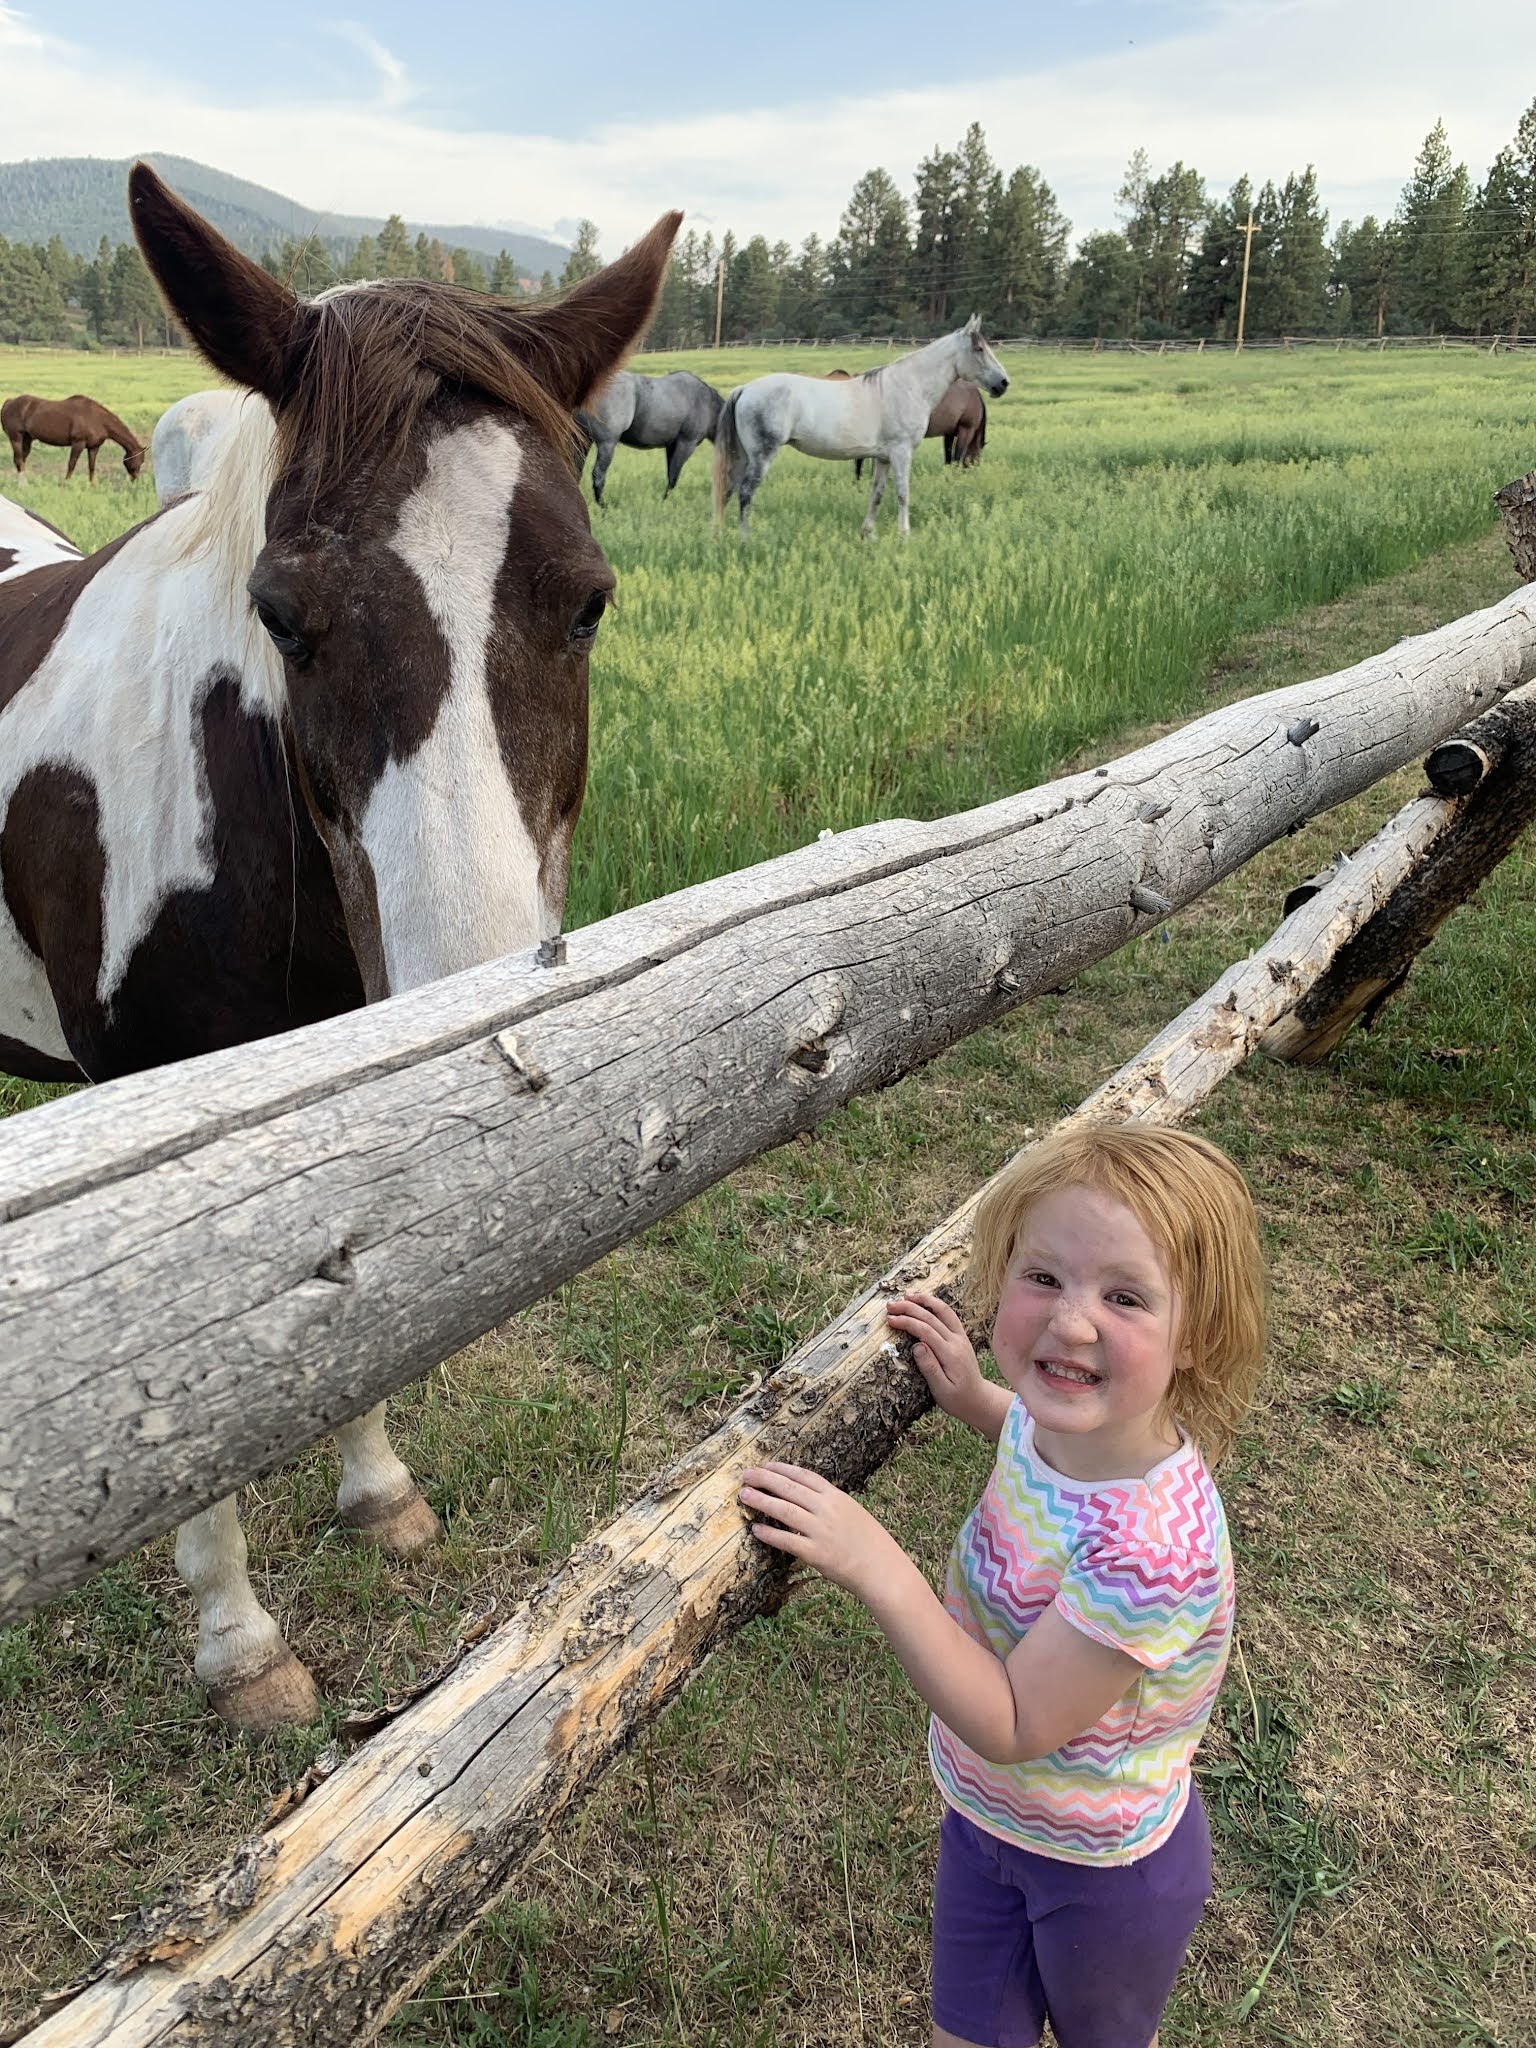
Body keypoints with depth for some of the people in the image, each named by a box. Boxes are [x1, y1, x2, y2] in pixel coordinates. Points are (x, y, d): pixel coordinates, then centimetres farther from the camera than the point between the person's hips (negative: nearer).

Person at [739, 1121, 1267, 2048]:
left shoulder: (1155, 1545, -42)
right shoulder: (1056, 1417, -20)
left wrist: (878, 1567, -40)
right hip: (987, 1814, 5)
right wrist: (973, 1397, -6)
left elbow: (1010, 1726, -33)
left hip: (1103, 1868, -5)